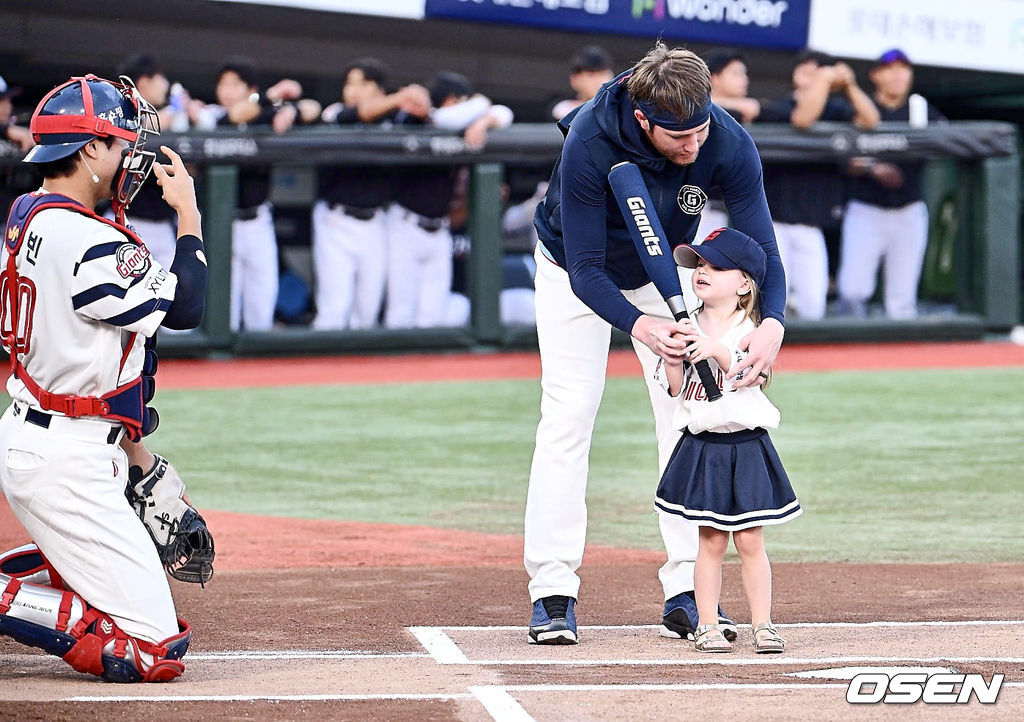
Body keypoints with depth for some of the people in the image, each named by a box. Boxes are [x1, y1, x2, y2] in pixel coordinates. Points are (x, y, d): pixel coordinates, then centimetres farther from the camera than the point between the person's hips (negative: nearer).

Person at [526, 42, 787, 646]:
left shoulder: (728, 144, -33)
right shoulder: (589, 144, -40)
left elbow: (761, 248, -30)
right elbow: (587, 271, -36)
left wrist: (772, 323, -50)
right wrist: (638, 325, -54)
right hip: (576, 272, -3)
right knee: (567, 418, -11)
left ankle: (687, 592, -1)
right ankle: (553, 592, -8)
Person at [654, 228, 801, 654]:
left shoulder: (751, 331, -1)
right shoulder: (685, 329, 5)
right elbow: (676, 388, 1)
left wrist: (713, 349, -30)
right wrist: (671, 355, -15)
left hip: (747, 446, -1)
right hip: (702, 448, 1)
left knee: (750, 540, 1)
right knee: (711, 539, 0)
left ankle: (762, 625, 7)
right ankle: (706, 625, 5)